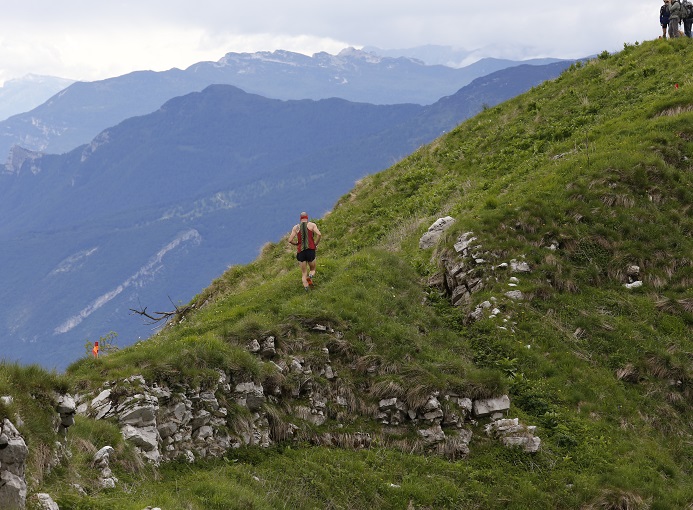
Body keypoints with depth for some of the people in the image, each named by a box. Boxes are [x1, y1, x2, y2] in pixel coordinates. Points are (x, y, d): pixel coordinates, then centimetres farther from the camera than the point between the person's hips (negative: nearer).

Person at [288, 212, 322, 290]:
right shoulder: (312, 225, 5)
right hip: (311, 250, -1)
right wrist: (316, 244, 2)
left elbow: (290, 240, 0)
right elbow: (319, 234, -11)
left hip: (301, 251, 1)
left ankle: (306, 287, -11)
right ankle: (310, 277, -16)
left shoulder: (296, 227, 9)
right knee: (312, 269, 17)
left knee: (304, 273, 9)